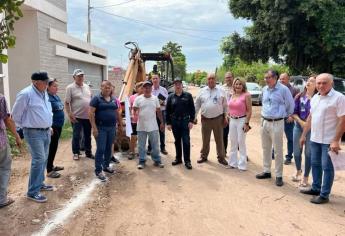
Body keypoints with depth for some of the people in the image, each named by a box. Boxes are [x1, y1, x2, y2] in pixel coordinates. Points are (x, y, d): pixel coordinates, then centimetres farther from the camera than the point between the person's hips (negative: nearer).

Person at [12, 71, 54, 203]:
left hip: (46, 131, 8)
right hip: (34, 133, -8)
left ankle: (39, 183, 29)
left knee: (43, 159, 14)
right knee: (38, 160, -10)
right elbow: (16, 114, -9)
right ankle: (33, 192, 0)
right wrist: (26, 126, 1)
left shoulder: (45, 93, 10)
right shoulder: (26, 94, -16)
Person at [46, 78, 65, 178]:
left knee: (54, 146, 17)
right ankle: (49, 170, 7)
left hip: (58, 125, 9)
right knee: (52, 147, -2)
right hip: (52, 126, -9)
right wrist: (50, 127, -25)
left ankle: (51, 165, 31)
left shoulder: (56, 96, 11)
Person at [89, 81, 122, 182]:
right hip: (101, 128, -5)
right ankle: (98, 170, 5)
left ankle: (106, 166, 29)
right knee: (100, 149, -5)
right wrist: (94, 127, -17)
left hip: (112, 127, 6)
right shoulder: (96, 99, -6)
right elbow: (91, 113, -11)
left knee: (108, 148, 14)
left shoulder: (114, 100, 11)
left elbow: (117, 113, 19)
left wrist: (120, 124, 17)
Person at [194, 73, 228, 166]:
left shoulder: (221, 91, 2)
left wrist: (225, 117, 0)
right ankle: (204, 156, 25)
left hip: (218, 119, -1)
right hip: (205, 119, 1)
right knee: (205, 139, 11)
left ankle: (221, 157, 18)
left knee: (219, 139, 6)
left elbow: (225, 105, 4)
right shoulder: (202, 91, 5)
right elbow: (197, 105, 7)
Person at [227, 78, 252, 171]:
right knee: (233, 142, 12)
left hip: (242, 120, -6)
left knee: (241, 142, -1)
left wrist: (246, 123, -15)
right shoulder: (233, 95, 11)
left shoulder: (246, 95, -8)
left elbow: (249, 111, -11)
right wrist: (229, 117, 12)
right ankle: (233, 162, 24)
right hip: (232, 120, 6)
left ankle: (242, 165, 10)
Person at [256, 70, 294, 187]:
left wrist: (286, 115, 11)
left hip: (277, 123, -6)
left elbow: (291, 105, -1)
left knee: (278, 150, 0)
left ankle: (278, 176, 9)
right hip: (264, 122, 6)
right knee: (266, 149, 14)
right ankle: (266, 171, 27)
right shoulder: (264, 89, 7)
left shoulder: (283, 89, -11)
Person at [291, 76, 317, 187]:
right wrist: (301, 122, -13)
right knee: (296, 151, 13)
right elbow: (294, 112, 1)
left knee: (308, 153, 6)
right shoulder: (299, 96, 3)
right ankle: (298, 171, 39)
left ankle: (305, 178, 20)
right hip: (298, 126, 3)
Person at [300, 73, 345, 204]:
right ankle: (316, 188, 31)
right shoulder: (315, 98, 9)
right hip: (314, 139, 7)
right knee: (315, 164, 16)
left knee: (327, 167, 3)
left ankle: (324, 195, 13)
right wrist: (303, 135, 16)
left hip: (329, 140, -7)